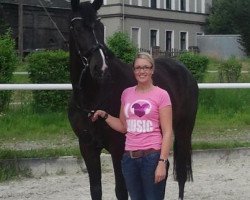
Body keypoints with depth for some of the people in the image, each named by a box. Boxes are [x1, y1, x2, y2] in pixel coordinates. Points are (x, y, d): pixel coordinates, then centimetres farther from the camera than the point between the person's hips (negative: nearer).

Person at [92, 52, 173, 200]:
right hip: (129, 158, 5)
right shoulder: (127, 94, 9)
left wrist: (162, 163, -16)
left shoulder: (161, 95, -5)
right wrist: (104, 115, 5)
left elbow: (167, 133, -8)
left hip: (152, 156, -5)